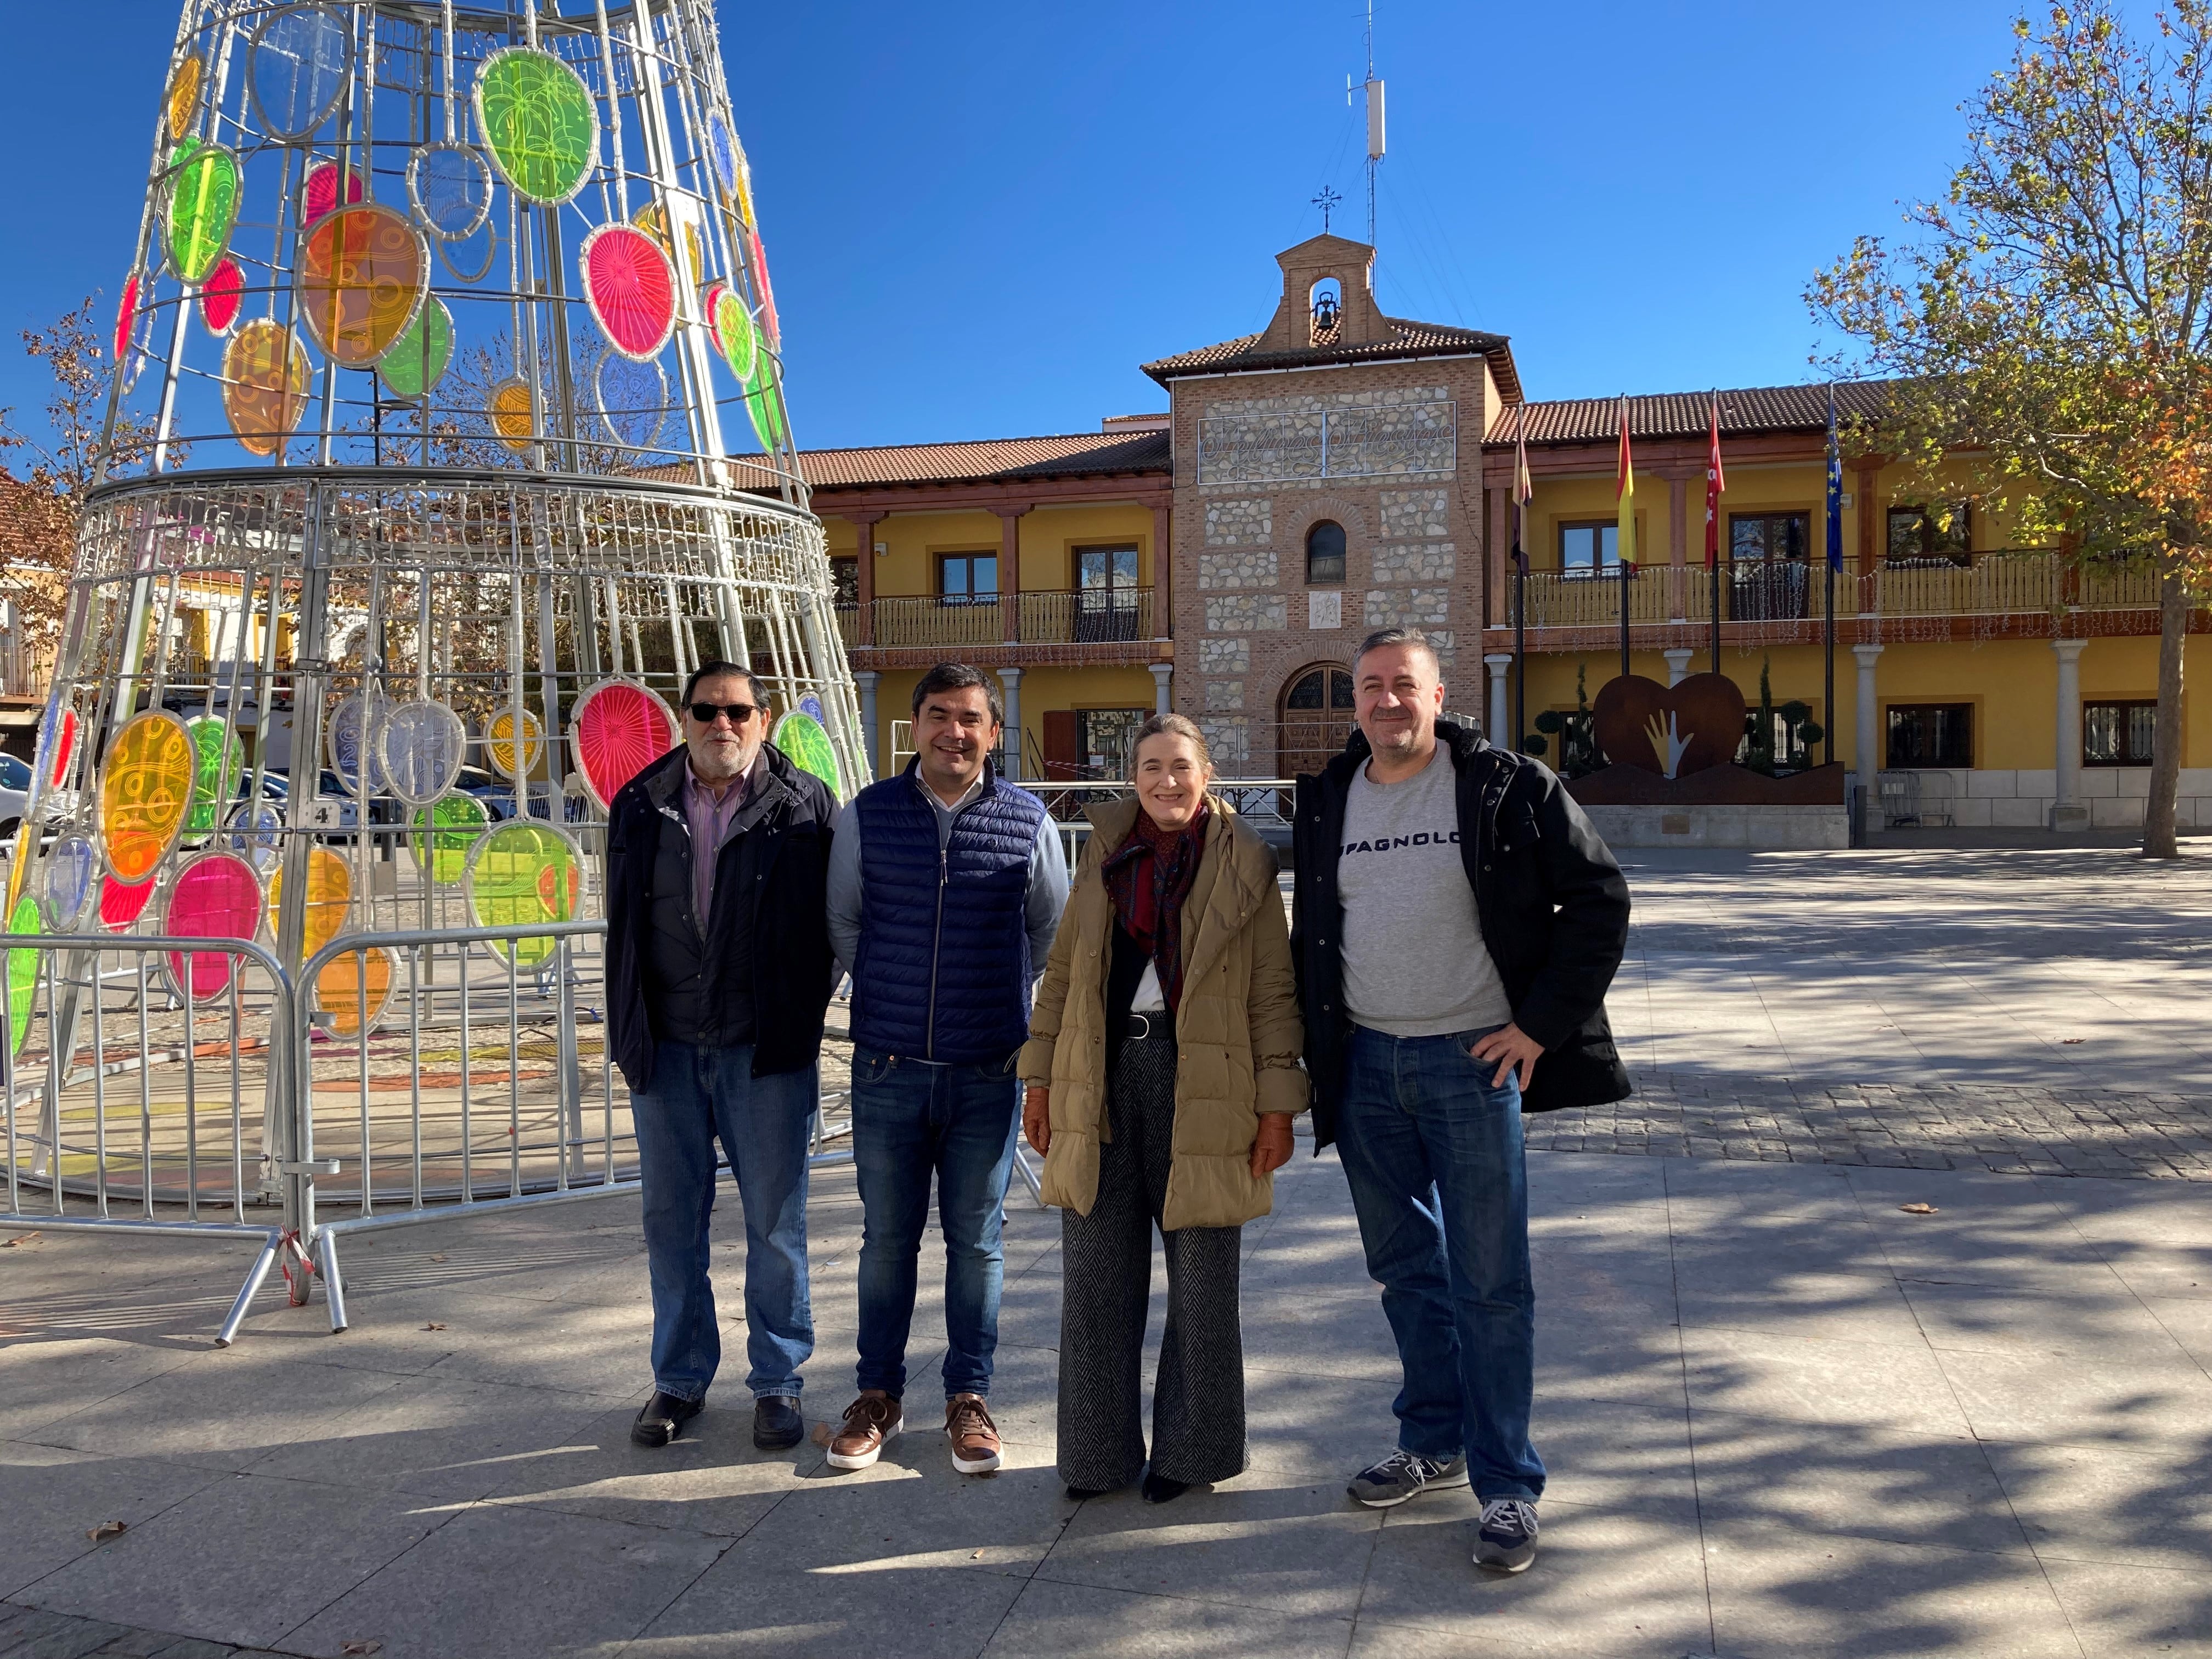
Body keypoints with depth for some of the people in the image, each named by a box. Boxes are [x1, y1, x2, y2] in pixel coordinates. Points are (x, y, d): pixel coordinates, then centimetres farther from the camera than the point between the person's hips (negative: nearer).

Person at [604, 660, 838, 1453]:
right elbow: (623, 923, 13)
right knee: (672, 1218, 11)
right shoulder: (640, 806, 6)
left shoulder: (806, 805, -3)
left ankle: (778, 1380, 21)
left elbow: (834, 919, 2)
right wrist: (633, 1028, 8)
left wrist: (802, 1012, -2)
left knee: (776, 1222, 6)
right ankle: (680, 1377, 27)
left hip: (767, 1048, -3)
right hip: (667, 1046, 3)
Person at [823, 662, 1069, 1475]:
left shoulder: (1029, 822, 0)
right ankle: (879, 1394, 25)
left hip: (988, 1071, 0)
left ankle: (970, 1398, 23)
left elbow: (1054, 932, 13)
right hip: (888, 1068, 1)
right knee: (886, 1235, 9)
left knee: (977, 1240, 8)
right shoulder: (865, 816, 1)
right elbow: (842, 923, 13)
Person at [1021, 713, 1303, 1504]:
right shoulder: (1106, 854, 11)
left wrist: (1278, 1102, -6)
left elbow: (1274, 992, -1)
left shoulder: (1244, 864, 0)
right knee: (1094, 1273, 7)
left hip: (1201, 1080, -3)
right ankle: (1098, 1453, 22)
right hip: (1103, 1076, 3)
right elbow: (1062, 972, 13)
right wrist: (1040, 1078, 9)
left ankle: (1191, 1449, 23)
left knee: (1202, 1274, 6)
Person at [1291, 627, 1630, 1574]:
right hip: (1365, 1065, 5)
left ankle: (1507, 1486, 12)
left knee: (1489, 1281, 0)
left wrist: (1541, 1024, -10)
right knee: (1404, 1269, 16)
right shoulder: (1326, 802, 8)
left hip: (1471, 1060, -4)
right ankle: (1435, 1442, 33)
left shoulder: (1507, 789, -6)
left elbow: (1600, 900, -5)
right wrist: (1316, 1053, 9)